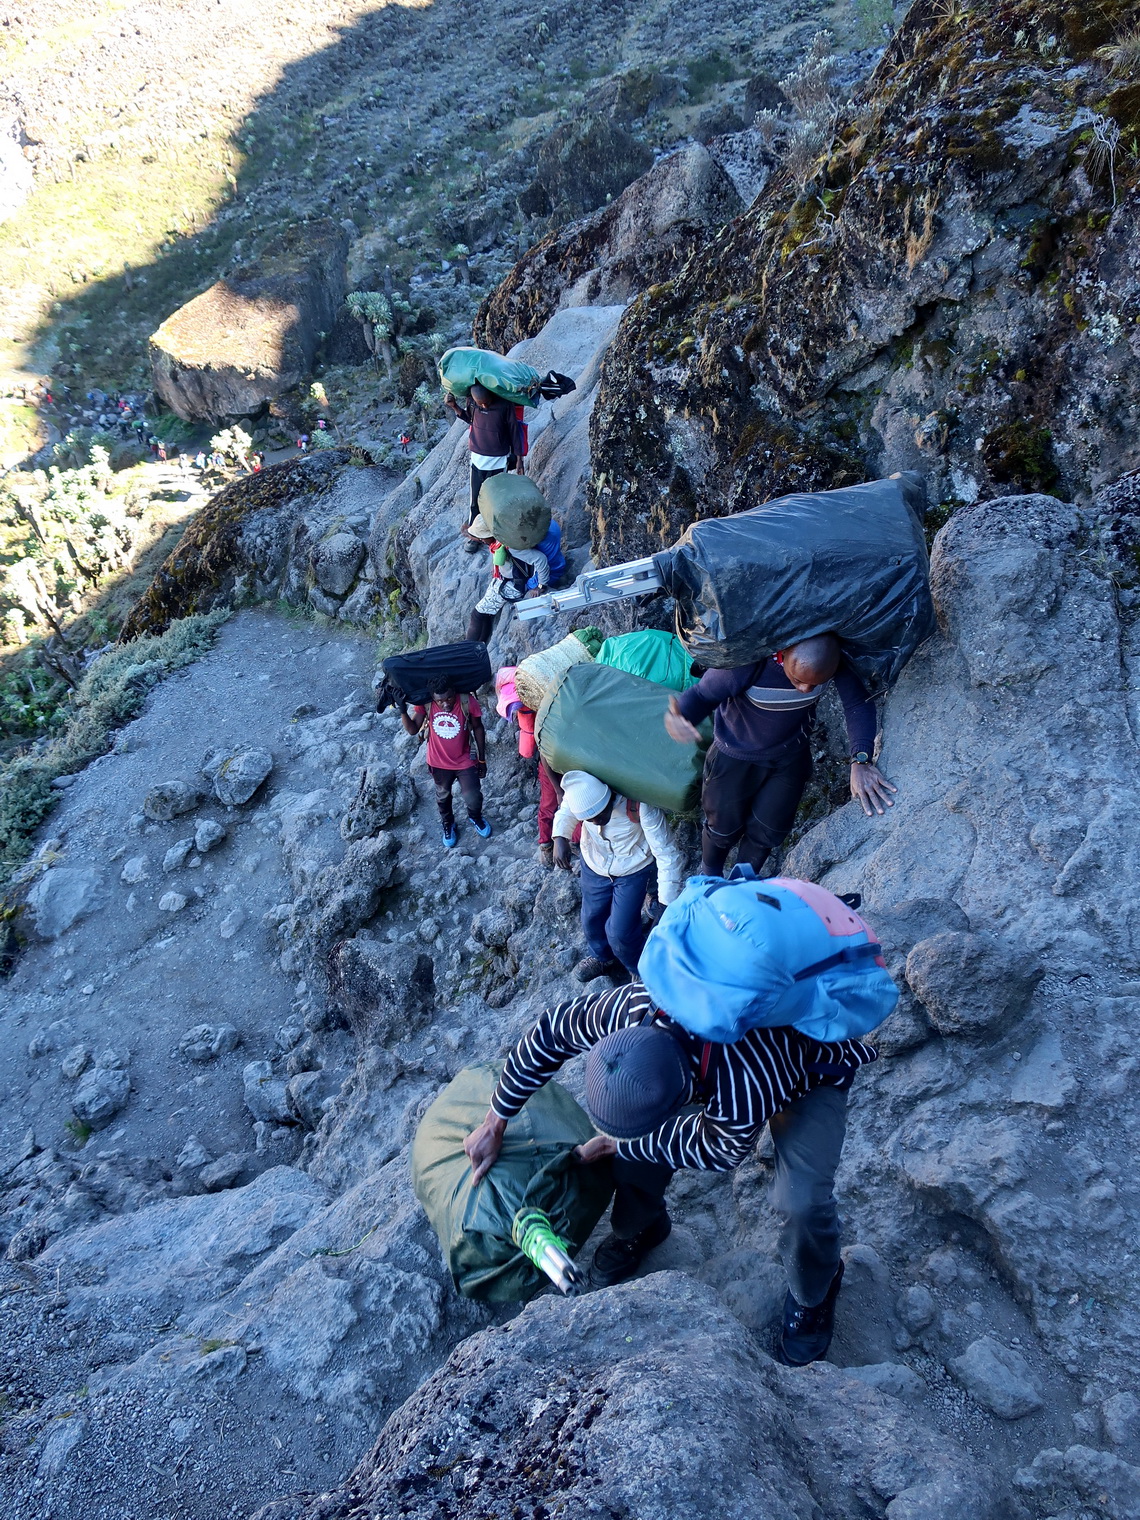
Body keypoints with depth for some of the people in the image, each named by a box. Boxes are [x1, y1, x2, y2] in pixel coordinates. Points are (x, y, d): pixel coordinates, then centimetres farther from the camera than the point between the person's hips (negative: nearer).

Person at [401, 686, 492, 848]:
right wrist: (403, 710, -41)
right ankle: (447, 823, 55)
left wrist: (482, 760, -2)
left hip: (465, 761, -1)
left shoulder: (467, 701, -26)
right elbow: (412, 729, -22)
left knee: (474, 798, 7)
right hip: (439, 763, 1)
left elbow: (478, 729, -11)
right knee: (443, 796, 24)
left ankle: (475, 817, 45)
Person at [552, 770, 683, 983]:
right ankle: (602, 958, 53)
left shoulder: (641, 806, -40)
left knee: (620, 932, -3)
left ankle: (640, 971, 31)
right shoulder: (577, 790, -29)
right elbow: (565, 812, -5)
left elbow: (667, 854, -32)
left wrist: (666, 907, -32)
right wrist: (560, 837, -28)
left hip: (633, 871, -4)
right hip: (594, 866, 4)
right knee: (592, 918, 20)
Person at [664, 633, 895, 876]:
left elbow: (858, 703, -25)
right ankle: (709, 879, 49)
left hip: (790, 757, 3)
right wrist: (679, 717, -53)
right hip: (735, 756, -3)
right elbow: (702, 695, -30)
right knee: (725, 827, 15)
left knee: (767, 832, 15)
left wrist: (861, 760, -40)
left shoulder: (837, 659, -29)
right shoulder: (748, 660, -38)